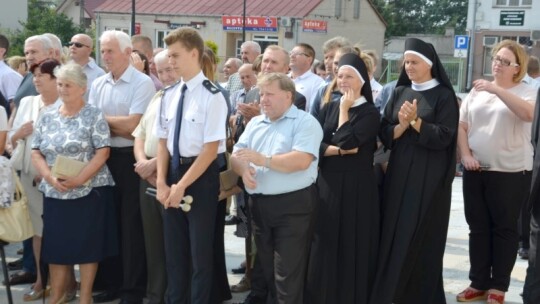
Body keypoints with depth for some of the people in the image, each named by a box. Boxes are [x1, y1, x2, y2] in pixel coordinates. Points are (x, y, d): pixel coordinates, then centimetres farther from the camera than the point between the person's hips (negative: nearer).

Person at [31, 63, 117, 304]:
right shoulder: (47, 117, 10)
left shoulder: (94, 116, -4)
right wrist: (51, 177, -10)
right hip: (55, 192, 4)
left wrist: (79, 179, -19)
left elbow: (102, 152, -10)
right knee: (56, 244, 7)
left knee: (88, 244, 2)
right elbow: (36, 153, 8)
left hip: (89, 191, -4)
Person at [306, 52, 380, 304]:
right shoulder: (328, 109, 10)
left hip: (356, 186, -4)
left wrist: (345, 109, -7)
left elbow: (346, 140, -17)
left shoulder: (370, 113, -3)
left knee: (353, 242, 2)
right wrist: (342, 150, -13)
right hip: (328, 183, 4)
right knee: (325, 243, 7)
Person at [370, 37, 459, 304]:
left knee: (422, 238, -1)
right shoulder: (399, 92, 10)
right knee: (393, 234, 5)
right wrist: (402, 125, -14)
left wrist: (415, 122, -20)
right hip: (398, 173, 5)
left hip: (429, 177, -4)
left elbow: (444, 136, -11)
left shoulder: (444, 95, -4)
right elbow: (384, 132, 4)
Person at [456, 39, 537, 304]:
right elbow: (461, 125, 9)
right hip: (475, 171, 4)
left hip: (510, 173, -4)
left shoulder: (526, 92, -2)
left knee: (504, 229, 5)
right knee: (478, 228, 10)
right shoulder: (477, 91, 9)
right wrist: (465, 155, -4)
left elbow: (529, 113, -24)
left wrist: (496, 89, -25)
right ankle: (479, 282, 21)